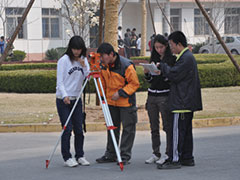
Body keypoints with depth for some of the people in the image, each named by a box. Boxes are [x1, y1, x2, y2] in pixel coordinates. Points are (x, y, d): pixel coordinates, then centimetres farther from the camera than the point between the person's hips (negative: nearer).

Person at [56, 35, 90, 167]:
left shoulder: (83, 60, 8)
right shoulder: (64, 60, -8)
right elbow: (59, 82, -12)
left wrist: (84, 66, -12)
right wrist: (65, 96, -26)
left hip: (77, 99, 5)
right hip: (63, 100, -5)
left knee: (79, 129, 2)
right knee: (67, 128, -8)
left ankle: (80, 156, 12)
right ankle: (67, 158, 0)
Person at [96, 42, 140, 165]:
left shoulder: (126, 66, -20)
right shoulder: (104, 66, -1)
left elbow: (135, 84, -16)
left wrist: (120, 93, -22)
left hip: (126, 102, -6)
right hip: (111, 102, 6)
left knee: (128, 129, -2)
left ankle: (125, 156, 4)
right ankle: (110, 155, 21)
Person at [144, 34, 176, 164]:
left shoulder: (172, 59, -4)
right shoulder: (154, 58, 14)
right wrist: (146, 73, -3)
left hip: (165, 96, -6)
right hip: (152, 95, 6)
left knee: (168, 126, -4)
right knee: (154, 127, 8)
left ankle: (169, 154, 0)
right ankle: (155, 153, 14)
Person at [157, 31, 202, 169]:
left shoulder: (186, 58, -16)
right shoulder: (187, 56, 18)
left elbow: (174, 75, -20)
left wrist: (162, 66, -5)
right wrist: (164, 70, 9)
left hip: (183, 102, -11)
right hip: (188, 101, 11)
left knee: (178, 130, -9)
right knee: (186, 130, 13)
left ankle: (175, 160, -9)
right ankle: (187, 158, 19)